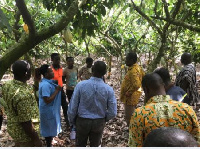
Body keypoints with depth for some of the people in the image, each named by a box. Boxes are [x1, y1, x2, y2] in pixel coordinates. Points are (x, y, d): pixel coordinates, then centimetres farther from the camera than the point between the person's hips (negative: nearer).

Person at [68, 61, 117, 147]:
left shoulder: (81, 85, -21)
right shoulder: (108, 89, -18)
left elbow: (72, 108, -14)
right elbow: (112, 112, -11)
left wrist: (72, 121, 4)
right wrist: (104, 119, 10)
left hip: (82, 121, -1)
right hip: (99, 123, 1)